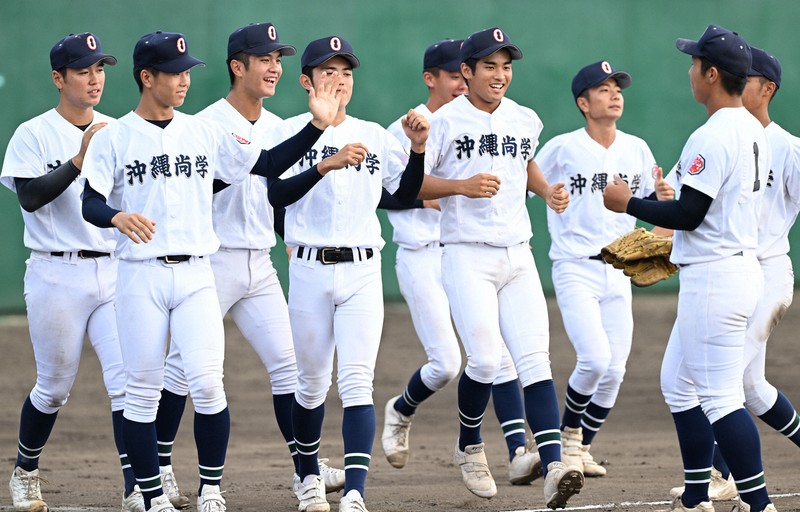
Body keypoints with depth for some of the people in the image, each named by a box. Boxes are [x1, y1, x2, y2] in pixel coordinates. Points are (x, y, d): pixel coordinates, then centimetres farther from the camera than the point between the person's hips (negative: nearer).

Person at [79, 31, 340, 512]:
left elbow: (268, 165, 11)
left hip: (195, 274, 2)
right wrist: (118, 217, -31)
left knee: (207, 382, -11)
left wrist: (316, 126, 0)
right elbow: (91, 203, -8)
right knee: (143, 391, 1)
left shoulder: (205, 133, 9)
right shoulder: (114, 138, -1)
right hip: (141, 277, -2)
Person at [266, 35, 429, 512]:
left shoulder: (374, 135, 11)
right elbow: (278, 194, -15)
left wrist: (418, 148, -5)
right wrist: (327, 165, -28)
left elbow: (406, 195, 11)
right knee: (313, 383, 9)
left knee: (357, 380, -11)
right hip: (310, 270, -1)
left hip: (363, 271, 1)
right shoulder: (291, 132, 0)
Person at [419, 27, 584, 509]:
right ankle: (470, 448, 15)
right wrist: (462, 187, -19)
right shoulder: (445, 121, -4)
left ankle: (553, 467, -20)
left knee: (535, 360, -9)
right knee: (486, 359, -14)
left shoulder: (526, 121, 11)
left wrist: (549, 191, 11)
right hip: (468, 256, -4)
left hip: (518, 256, 4)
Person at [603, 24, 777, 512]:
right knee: (679, 384, 20)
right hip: (742, 266, 11)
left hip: (715, 279, -11)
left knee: (720, 397, -9)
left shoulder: (712, 137, -19)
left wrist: (629, 203, -9)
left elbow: (688, 214, -21)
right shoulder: (754, 132, 12)